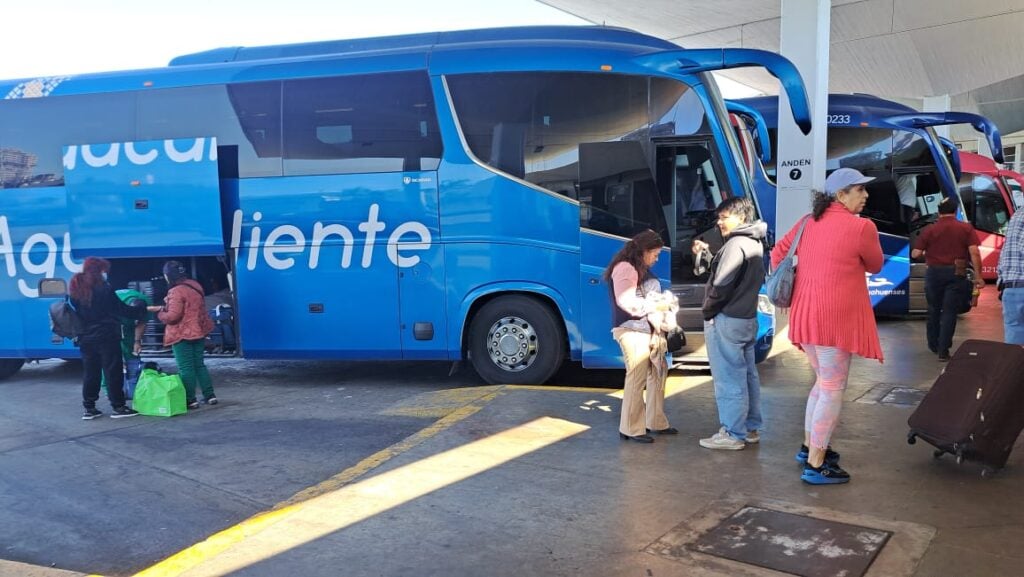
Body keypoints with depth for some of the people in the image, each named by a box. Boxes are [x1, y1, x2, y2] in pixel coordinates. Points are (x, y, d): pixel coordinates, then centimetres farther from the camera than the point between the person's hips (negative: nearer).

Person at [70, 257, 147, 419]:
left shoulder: (76, 291, 8)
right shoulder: (103, 289, -12)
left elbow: (76, 314, 14)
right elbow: (122, 310, -10)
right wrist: (142, 310, 1)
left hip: (86, 339, 7)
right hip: (106, 337, -7)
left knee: (90, 373, 11)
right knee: (113, 372, 0)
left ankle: (89, 408, 14)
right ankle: (118, 407, 3)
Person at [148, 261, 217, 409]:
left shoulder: (176, 291, -19)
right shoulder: (194, 285, 8)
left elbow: (173, 316, -22)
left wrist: (160, 313, -2)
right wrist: (163, 308, 13)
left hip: (182, 334, -8)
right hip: (198, 331, 8)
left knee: (186, 368, 0)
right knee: (199, 365, 15)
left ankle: (190, 400, 4)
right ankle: (210, 396, 16)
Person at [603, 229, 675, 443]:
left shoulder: (641, 269, 21)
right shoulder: (625, 268, -12)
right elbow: (627, 303, -20)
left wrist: (662, 303, 6)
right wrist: (657, 306, -12)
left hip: (648, 330, 10)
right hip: (632, 331, -10)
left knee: (658, 373, 11)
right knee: (637, 378, -10)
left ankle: (656, 422, 21)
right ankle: (632, 428, -3)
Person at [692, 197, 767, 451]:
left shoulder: (736, 244, -16)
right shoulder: (753, 243, 14)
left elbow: (722, 285, -20)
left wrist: (707, 311, -7)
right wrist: (706, 253, 11)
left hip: (726, 320, -10)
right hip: (747, 318, 10)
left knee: (728, 379, -4)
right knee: (747, 375, 14)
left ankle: (733, 434, 1)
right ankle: (751, 428, 22)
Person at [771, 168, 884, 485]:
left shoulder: (809, 222, 10)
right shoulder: (862, 227, -10)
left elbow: (777, 253, 15)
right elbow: (875, 266, 6)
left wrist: (784, 288, 19)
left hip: (806, 314, 8)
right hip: (834, 317, -8)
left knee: (823, 382, 23)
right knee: (832, 390, 1)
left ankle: (809, 447, 32)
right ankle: (816, 465, 4)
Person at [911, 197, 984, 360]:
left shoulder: (929, 230, -1)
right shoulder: (966, 228, -1)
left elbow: (915, 254, -2)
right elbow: (974, 253, -9)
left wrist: (925, 251, 21)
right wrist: (978, 276, -6)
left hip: (934, 273, 1)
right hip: (955, 273, -1)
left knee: (934, 309, 17)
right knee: (949, 311, 1)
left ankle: (933, 345, 28)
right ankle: (943, 350, -1)